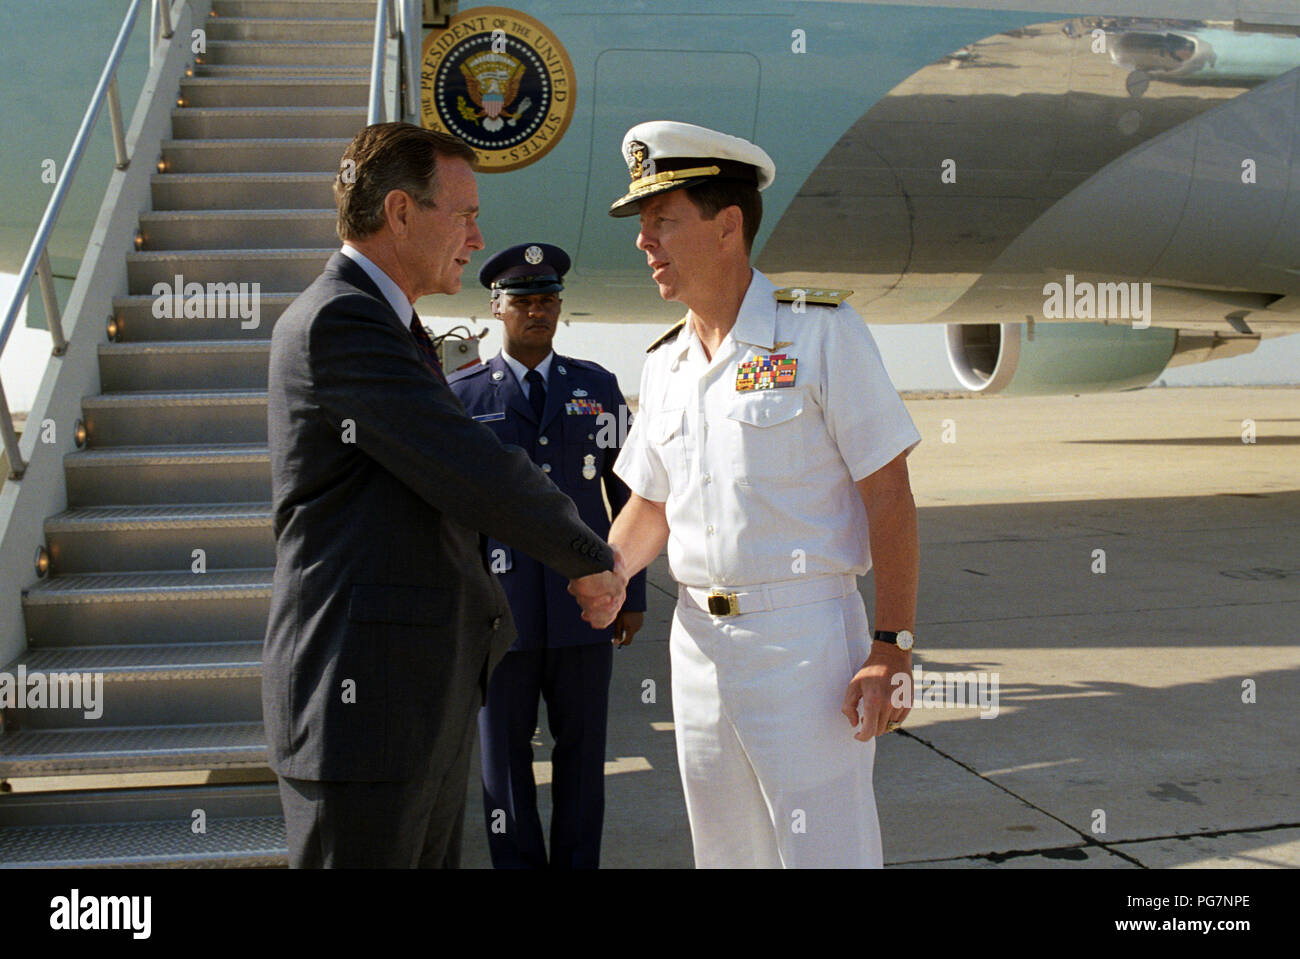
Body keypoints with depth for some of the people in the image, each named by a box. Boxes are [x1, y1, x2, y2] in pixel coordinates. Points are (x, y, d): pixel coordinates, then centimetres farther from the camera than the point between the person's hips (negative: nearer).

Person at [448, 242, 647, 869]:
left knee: (582, 747, 8)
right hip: (499, 606, -1)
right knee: (504, 750, 6)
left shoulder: (597, 386, 8)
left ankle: (577, 864, 22)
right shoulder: (461, 395, 3)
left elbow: (627, 493, 9)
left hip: (584, 600, 1)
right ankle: (517, 864, 20)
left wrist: (633, 593, 5)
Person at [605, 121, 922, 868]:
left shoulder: (820, 331, -8)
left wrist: (892, 647, -15)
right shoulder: (665, 364, 11)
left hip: (804, 636, -6)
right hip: (698, 639, 6)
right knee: (725, 850, 15)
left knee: (826, 850, -1)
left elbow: (888, 497, -10)